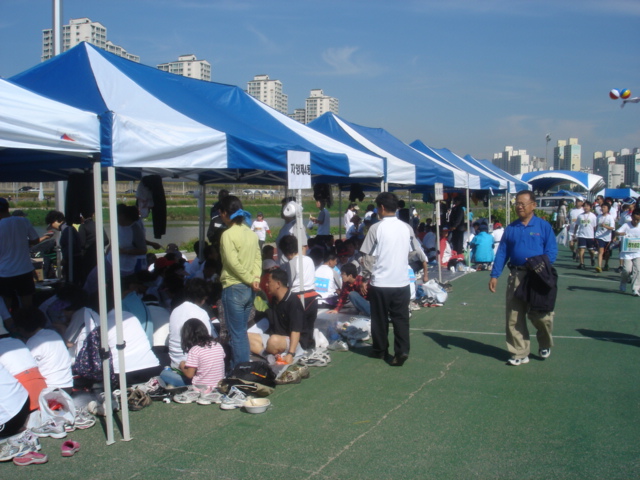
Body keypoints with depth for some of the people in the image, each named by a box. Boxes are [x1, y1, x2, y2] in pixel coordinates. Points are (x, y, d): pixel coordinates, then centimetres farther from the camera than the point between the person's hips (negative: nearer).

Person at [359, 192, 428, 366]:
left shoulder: (376, 228, -9)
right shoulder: (407, 228, 4)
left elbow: (368, 257, -8)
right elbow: (419, 252, 11)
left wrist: (365, 280, 0)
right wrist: (425, 271, 25)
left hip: (380, 282, -3)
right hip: (402, 282, 3)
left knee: (380, 318, 11)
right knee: (401, 319, 7)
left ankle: (380, 350, 22)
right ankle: (402, 351, -3)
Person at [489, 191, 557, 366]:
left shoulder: (544, 226, 0)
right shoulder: (511, 228, 10)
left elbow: (552, 251, -3)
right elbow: (501, 253, 8)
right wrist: (494, 276, 1)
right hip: (516, 277, 3)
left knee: (541, 316, 4)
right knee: (514, 317, 3)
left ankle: (545, 345, 33)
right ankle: (519, 353, 14)